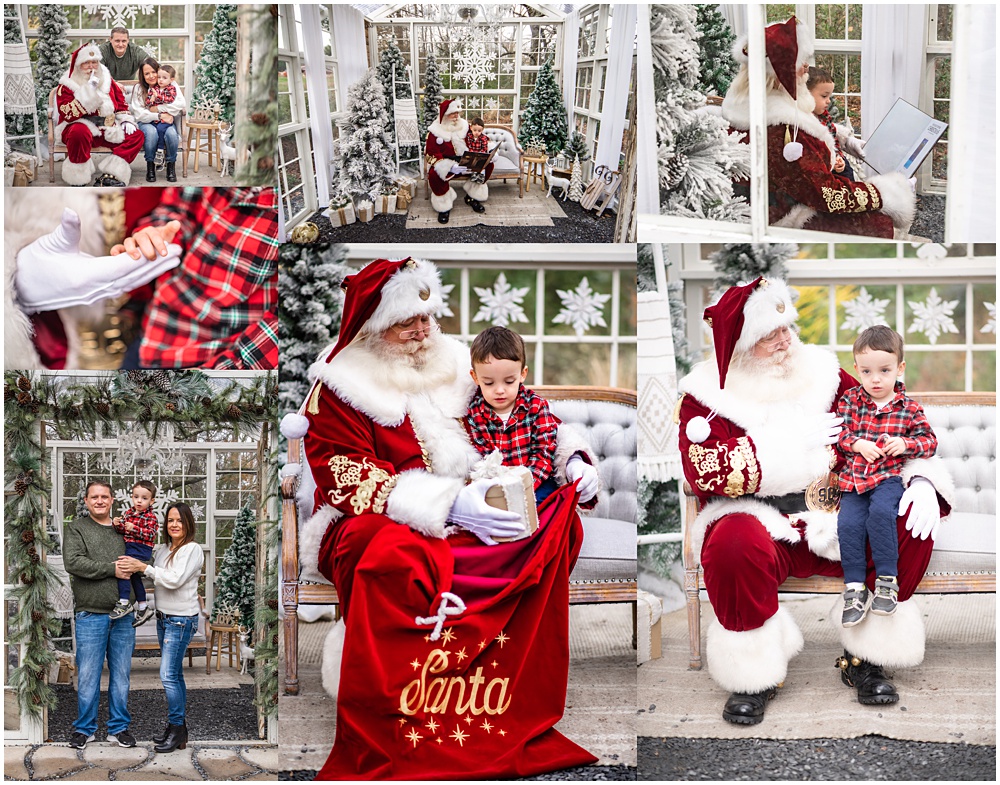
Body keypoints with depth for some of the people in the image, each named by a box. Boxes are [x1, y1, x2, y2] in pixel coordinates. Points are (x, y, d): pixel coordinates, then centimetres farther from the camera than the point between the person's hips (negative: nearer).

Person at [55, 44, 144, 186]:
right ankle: (78, 180, -25)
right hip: (81, 126, -6)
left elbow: (121, 102, 23)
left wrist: (126, 120, 6)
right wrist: (89, 91, -25)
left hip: (107, 130, 6)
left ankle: (108, 177, -23)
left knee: (136, 136, -11)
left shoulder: (106, 80, 11)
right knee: (79, 132, -40)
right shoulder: (66, 86, -5)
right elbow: (69, 114, -21)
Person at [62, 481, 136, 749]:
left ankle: (119, 727, 19)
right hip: (91, 614, -3)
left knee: (121, 675, 9)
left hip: (123, 615, 4)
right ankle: (85, 728, 15)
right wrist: (111, 569, -15)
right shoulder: (76, 529, 3)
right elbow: (73, 562, -12)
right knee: (88, 676, 2)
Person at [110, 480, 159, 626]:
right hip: (129, 548, 8)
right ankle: (143, 607, 28)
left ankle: (124, 603, -22)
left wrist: (134, 528, -29)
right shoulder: (129, 512, 13)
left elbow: (150, 534, -18)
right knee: (134, 576, 16)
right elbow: (123, 530, 11)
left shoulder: (150, 517, -6)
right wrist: (117, 524, -10)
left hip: (141, 550, -8)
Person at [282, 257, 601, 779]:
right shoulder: (338, 387, -3)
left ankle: (522, 716, -16)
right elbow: (350, 482, -15)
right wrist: (448, 506, -27)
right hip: (369, 524, -5)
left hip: (464, 519, 5)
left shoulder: (451, 365, 13)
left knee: (558, 525, -19)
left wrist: (570, 457, -1)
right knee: (392, 560, -39)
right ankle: (377, 751, -28)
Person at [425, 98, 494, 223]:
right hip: (444, 162, -5)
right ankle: (444, 207, -18)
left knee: (488, 165, -12)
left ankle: (471, 197, 4)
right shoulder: (435, 131, -10)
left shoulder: (464, 125, 5)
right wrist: (451, 167, -33)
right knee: (435, 174, -38)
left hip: (464, 160, 5)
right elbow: (433, 154, -16)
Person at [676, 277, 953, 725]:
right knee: (735, 542, -37)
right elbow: (703, 470, -19)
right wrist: (791, 443, -17)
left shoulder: (821, 373, 9)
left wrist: (922, 478, -11)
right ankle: (753, 675, -15)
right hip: (762, 523, -4)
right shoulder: (708, 395, -1)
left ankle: (864, 660, -6)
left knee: (911, 522, -20)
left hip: (834, 523, 4)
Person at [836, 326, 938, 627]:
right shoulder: (850, 400, 8)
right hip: (853, 477, 2)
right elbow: (837, 432, 5)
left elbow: (930, 440, 7)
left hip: (889, 476, -2)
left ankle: (887, 580, -20)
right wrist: (858, 444, -13)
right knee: (848, 524, -19)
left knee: (880, 512, -31)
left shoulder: (909, 408, 4)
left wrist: (905, 444, -12)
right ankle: (854, 588, -10)